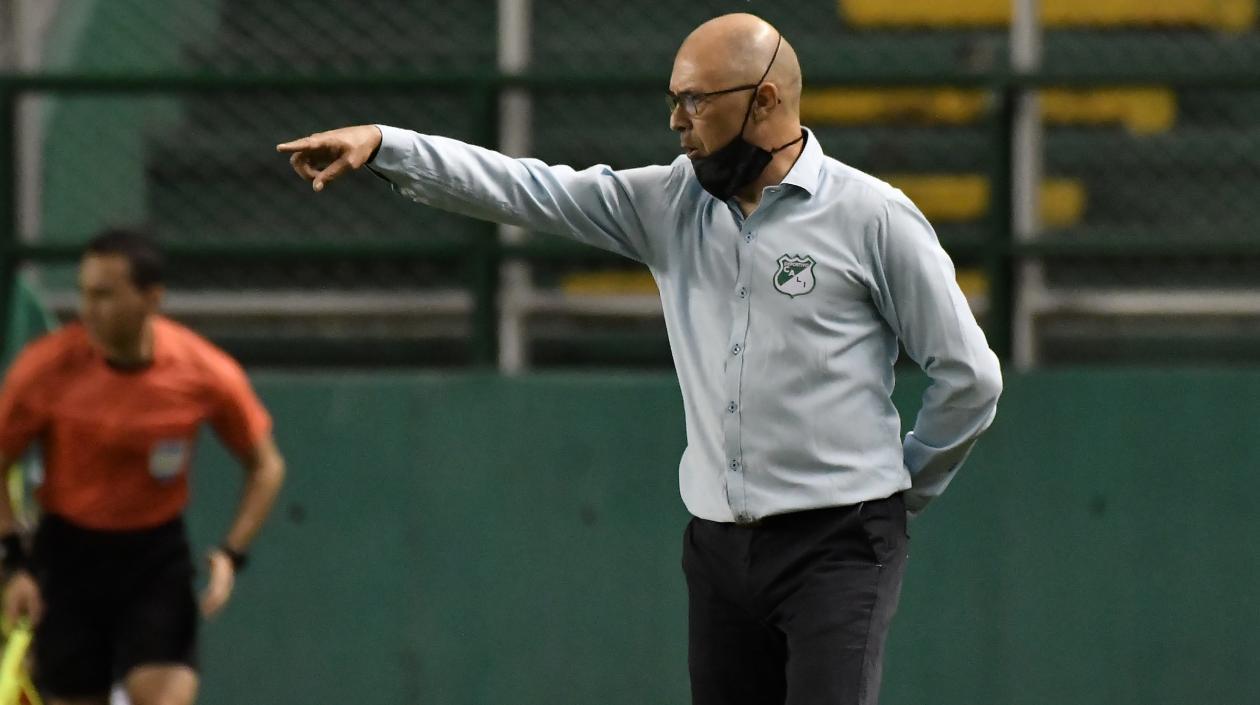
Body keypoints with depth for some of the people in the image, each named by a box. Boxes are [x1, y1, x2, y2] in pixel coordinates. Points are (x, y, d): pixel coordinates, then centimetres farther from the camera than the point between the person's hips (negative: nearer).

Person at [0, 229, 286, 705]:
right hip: (68, 554, 1)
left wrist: (232, 554, -10)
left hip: (158, 558, 0)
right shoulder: (47, 368, -15)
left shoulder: (207, 374, -14)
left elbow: (265, 466, 2)